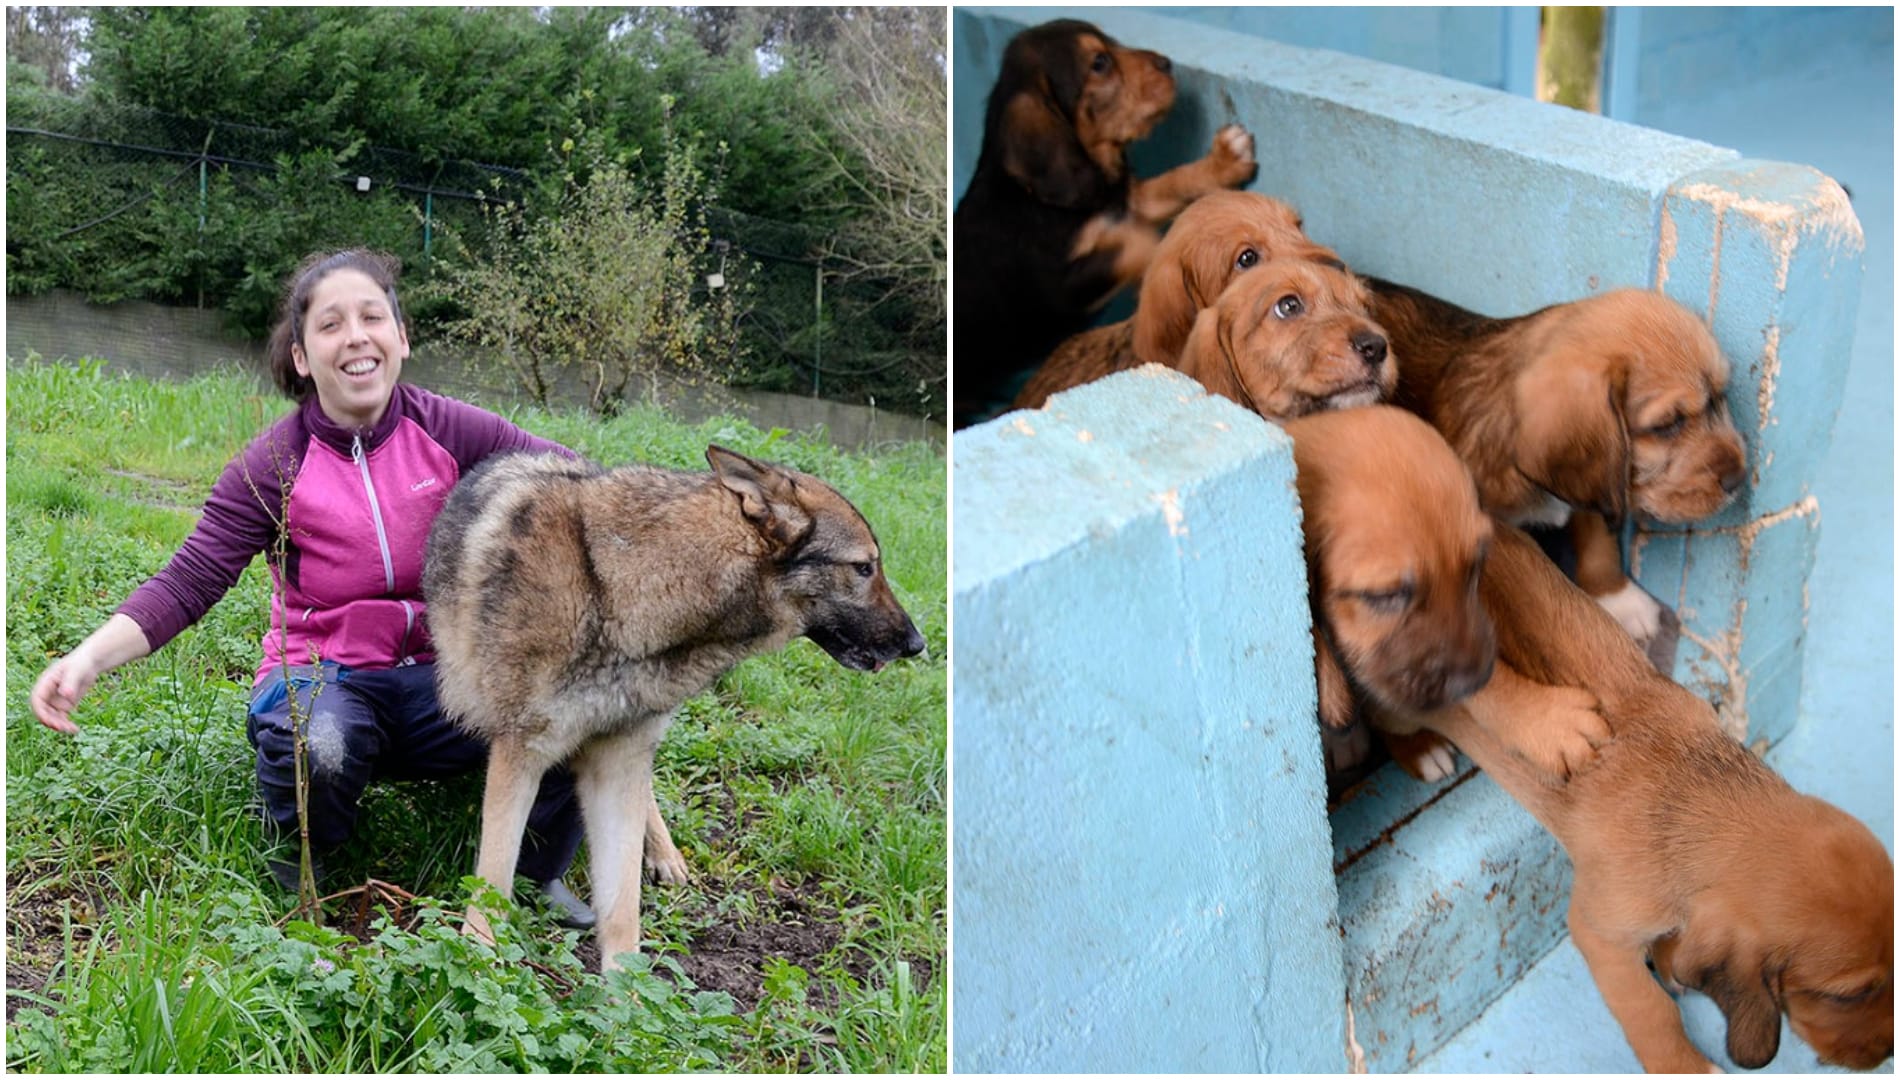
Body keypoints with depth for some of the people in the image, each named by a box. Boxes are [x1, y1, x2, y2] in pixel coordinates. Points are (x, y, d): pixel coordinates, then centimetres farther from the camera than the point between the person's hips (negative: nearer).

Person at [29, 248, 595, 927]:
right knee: (316, 747, -39)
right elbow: (188, 584, -10)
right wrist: (91, 656, -27)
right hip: (324, 676, -2)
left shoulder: (446, 431, -3)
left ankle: (538, 879, 2)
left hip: (440, 670, 2)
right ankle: (297, 895, -4)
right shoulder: (276, 464, -7)